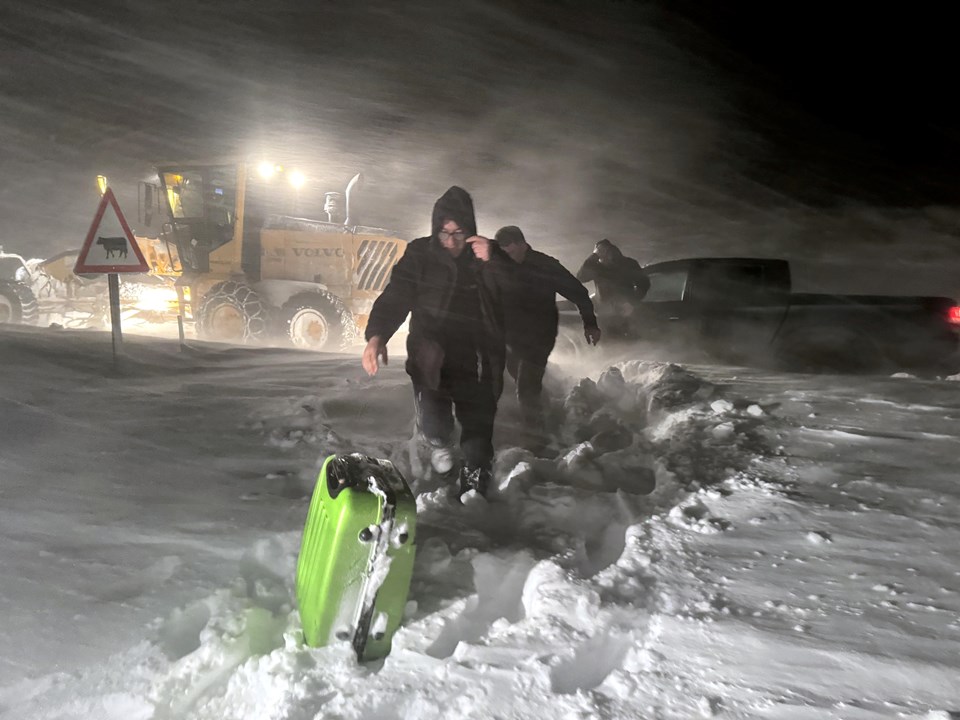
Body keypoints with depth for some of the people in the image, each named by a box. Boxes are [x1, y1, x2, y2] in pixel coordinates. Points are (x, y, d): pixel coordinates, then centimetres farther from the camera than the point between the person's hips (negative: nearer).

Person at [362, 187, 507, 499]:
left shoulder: (488, 255, 1)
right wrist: (377, 335, -24)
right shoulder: (420, 254, -2)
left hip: (477, 366, 2)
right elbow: (395, 297, -8)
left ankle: (473, 490, 27)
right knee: (433, 425, -16)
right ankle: (440, 443, 21)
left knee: (478, 434, 3)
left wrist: (492, 264, -23)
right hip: (432, 361, -1)